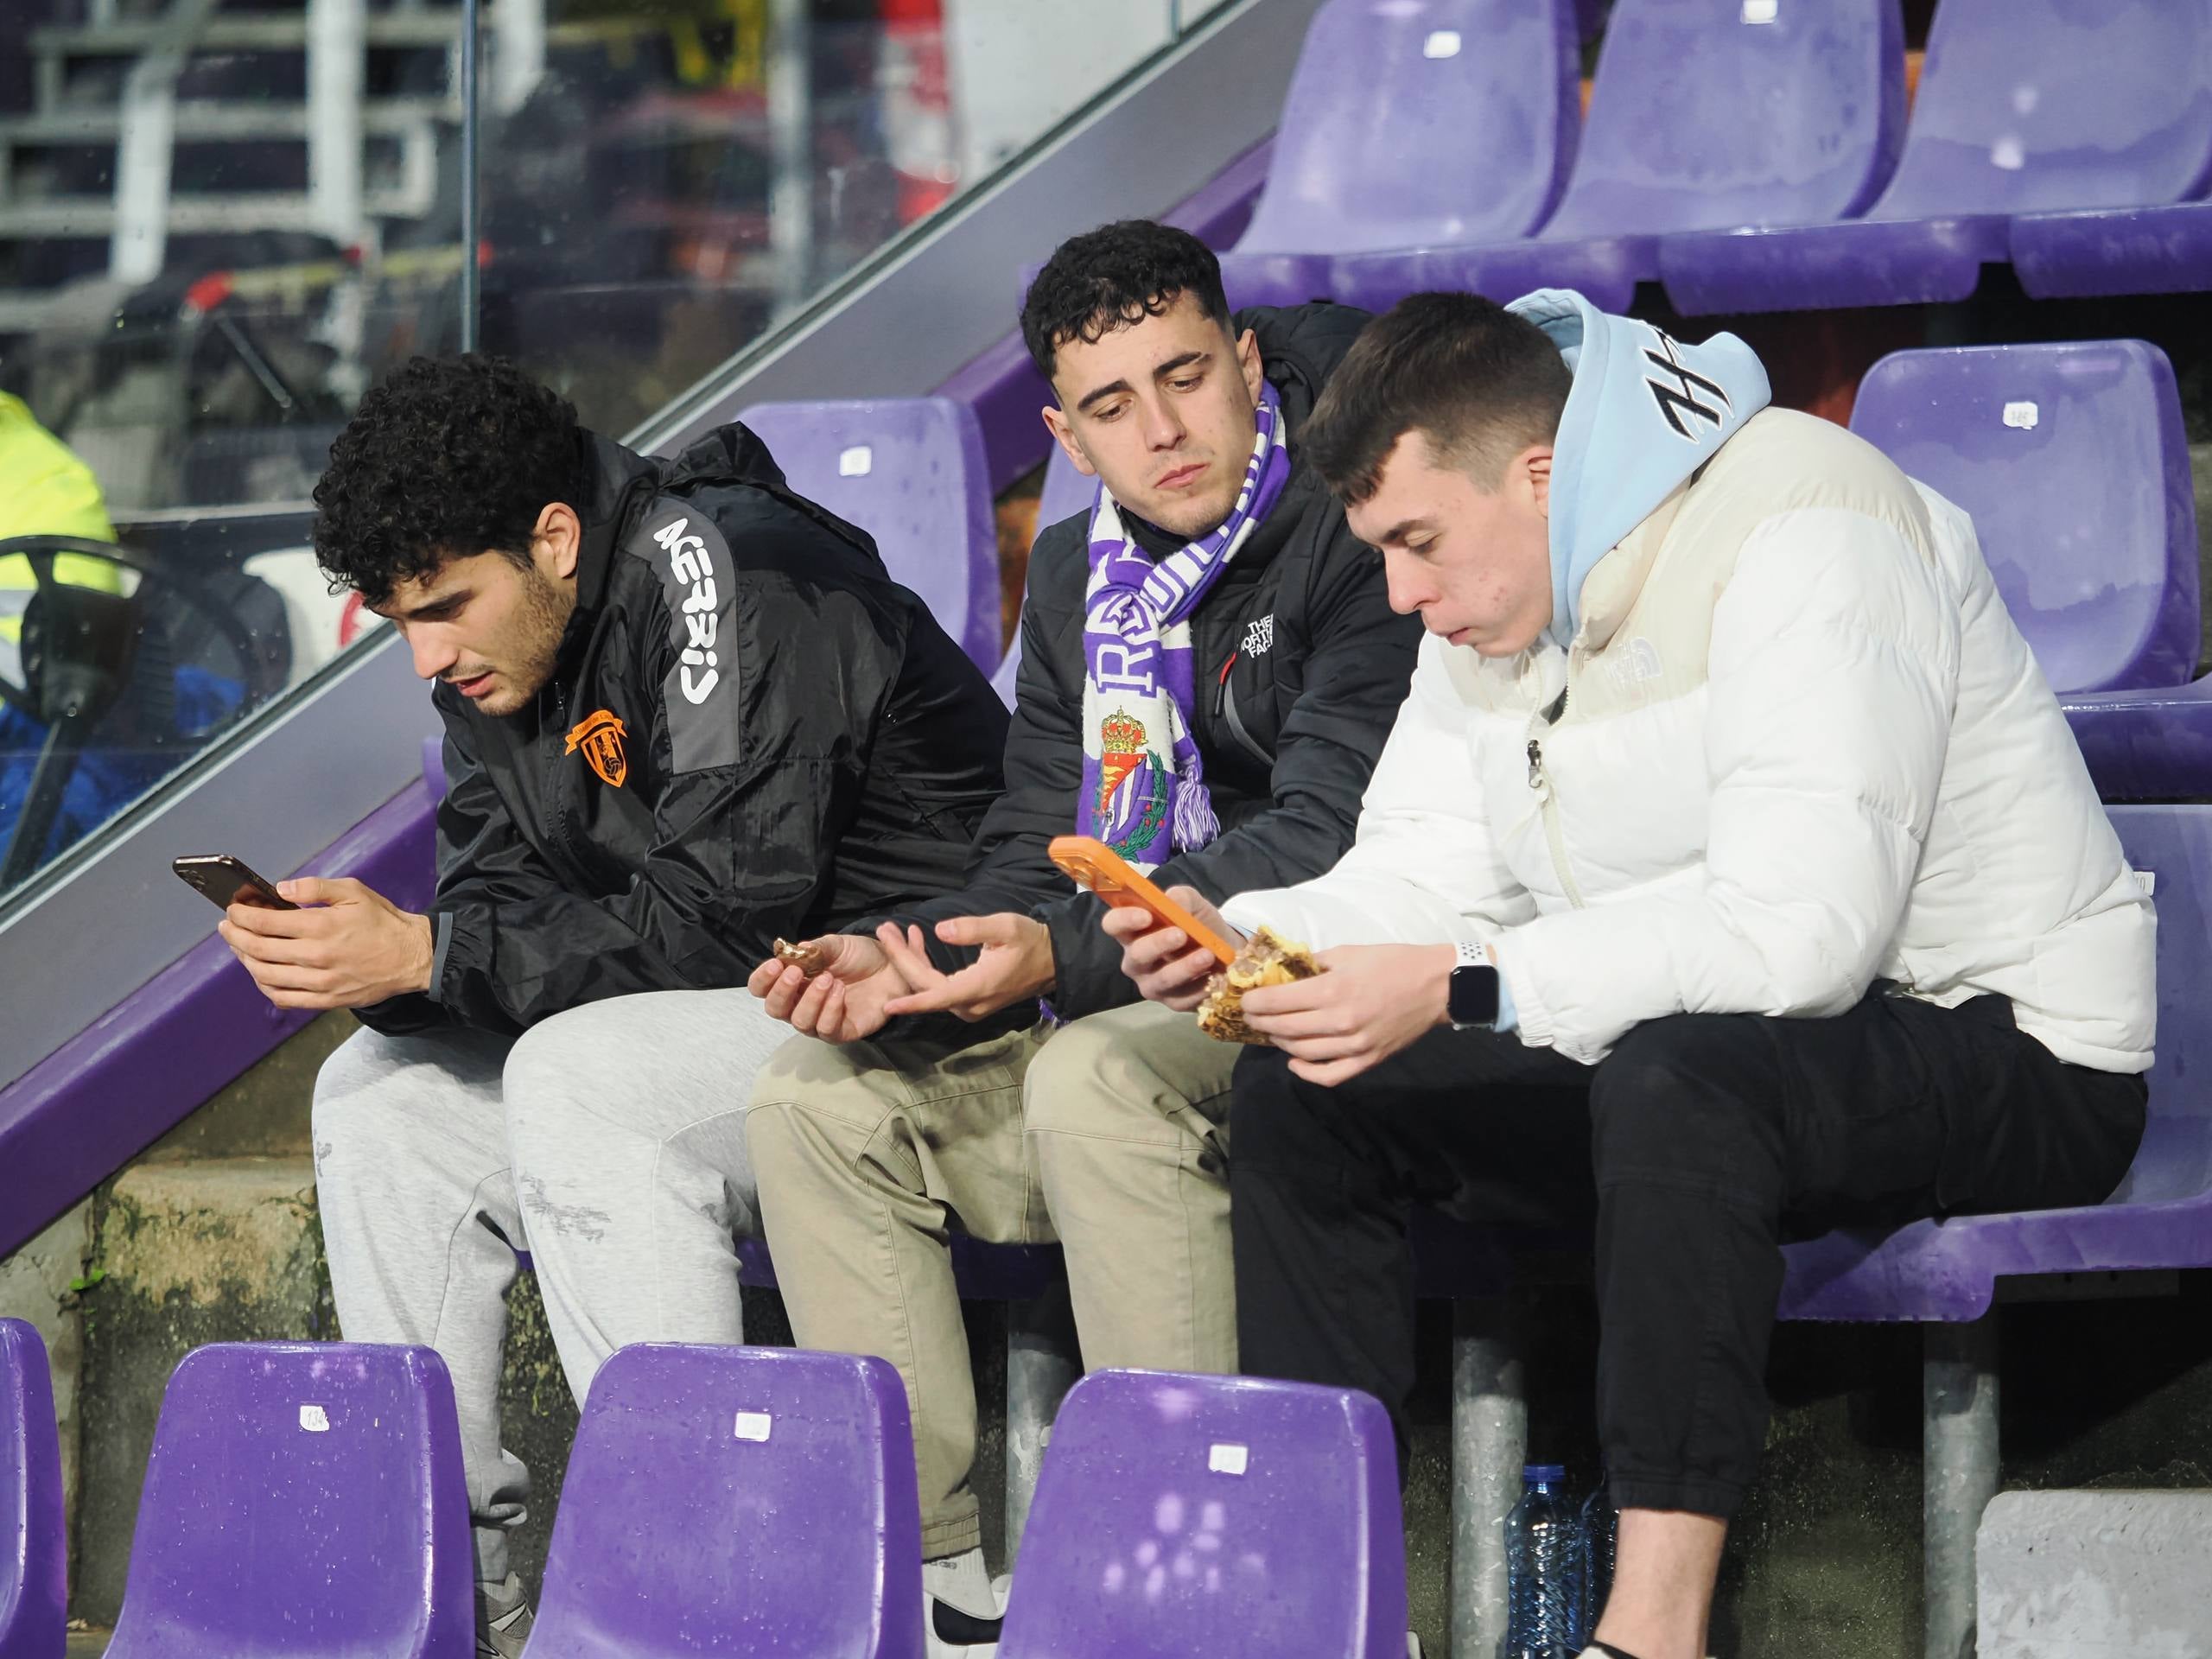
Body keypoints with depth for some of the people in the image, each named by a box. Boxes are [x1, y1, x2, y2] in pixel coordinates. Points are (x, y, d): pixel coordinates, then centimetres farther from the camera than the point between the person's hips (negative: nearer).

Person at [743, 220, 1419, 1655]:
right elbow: (1034, 861, 13)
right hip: (1142, 1016, 8)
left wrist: (1065, 954, -27)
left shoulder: (1355, 532, -12)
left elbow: (1327, 840, -20)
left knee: (1094, 1081, -35)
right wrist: (906, 960, -10)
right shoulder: (1080, 578, 13)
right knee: (820, 1100, -5)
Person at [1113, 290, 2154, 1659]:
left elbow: (1802, 926, -32)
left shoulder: (1802, 535, -21)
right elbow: (1421, 885, 4)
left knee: (1676, 1070, -39)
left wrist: (1461, 988, -35)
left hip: (2015, 1061, -9)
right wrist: (1237, 939, -17)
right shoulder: (1496, 601, 8)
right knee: (1297, 1097, -3)